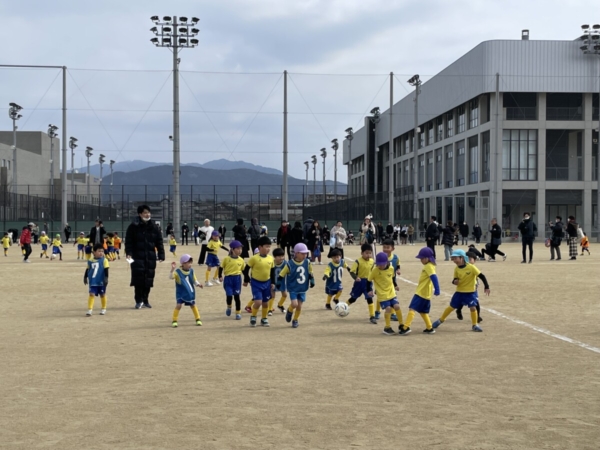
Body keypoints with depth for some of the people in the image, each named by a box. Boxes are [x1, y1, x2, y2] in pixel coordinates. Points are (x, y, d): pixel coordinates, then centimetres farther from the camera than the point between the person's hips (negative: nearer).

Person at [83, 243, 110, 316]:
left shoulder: (104, 260, -7)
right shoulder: (90, 261, 2)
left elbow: (106, 270, -10)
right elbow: (87, 270, 13)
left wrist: (106, 278, -17)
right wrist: (85, 277, 16)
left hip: (101, 282, -2)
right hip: (93, 282, 2)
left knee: (102, 295, 11)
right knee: (91, 294, -6)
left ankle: (104, 309, 26)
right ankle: (90, 309, -4)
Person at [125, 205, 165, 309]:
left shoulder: (153, 227, 8)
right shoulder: (133, 226, -3)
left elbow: (159, 242, 9)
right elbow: (128, 241, -5)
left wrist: (161, 255, 2)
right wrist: (129, 253, -16)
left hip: (150, 257, 4)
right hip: (138, 257, -3)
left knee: (148, 280, 6)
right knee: (138, 279, -6)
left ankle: (145, 300, 19)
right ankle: (138, 301, 6)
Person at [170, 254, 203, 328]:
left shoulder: (191, 271, -3)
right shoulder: (178, 271, -16)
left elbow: (194, 280, 6)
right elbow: (171, 277, -30)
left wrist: (197, 284, -14)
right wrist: (172, 269, -43)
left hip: (190, 293, 4)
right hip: (181, 293, -4)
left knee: (193, 305, 13)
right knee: (179, 305, -13)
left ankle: (198, 319, 26)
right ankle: (174, 321, 0)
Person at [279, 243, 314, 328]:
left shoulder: (307, 263, -5)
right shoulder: (290, 264, -15)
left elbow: (310, 273, 11)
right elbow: (282, 274, -8)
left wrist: (312, 281, 6)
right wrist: (278, 283, -8)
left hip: (303, 289, 3)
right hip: (293, 289, -3)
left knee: (299, 306, 5)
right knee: (294, 304, -16)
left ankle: (295, 320, 26)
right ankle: (289, 311, 18)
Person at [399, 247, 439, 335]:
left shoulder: (428, 266, -16)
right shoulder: (429, 266, 14)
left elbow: (434, 278, -27)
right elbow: (432, 278, 22)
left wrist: (437, 290, -36)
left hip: (421, 293, -10)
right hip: (426, 294, 10)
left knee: (412, 308, -14)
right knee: (423, 311, 19)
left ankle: (406, 327, -22)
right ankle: (429, 328, 21)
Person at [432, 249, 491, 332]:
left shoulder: (471, 267, -19)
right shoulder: (456, 269, -5)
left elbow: (481, 276, -18)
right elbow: (455, 279, 5)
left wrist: (487, 287, -21)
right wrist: (454, 281, -19)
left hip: (470, 292, -3)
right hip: (459, 292, 3)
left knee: (473, 307, -12)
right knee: (451, 307, 8)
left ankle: (474, 325, 7)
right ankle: (441, 320, 26)